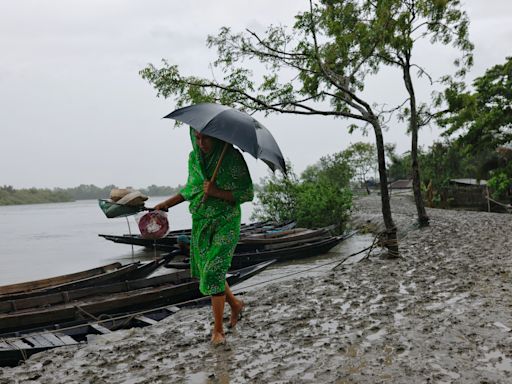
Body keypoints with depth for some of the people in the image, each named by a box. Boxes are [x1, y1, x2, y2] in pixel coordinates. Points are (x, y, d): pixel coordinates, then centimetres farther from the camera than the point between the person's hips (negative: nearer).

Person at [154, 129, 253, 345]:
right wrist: (168, 204, 11)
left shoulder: (232, 157, -13)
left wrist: (217, 192, -23)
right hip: (200, 223, 7)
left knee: (213, 272, -12)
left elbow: (247, 194, -13)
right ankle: (235, 304, 37)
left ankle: (218, 329, 3)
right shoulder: (194, 158, 4)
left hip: (225, 224, -6)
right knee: (203, 271, 13)